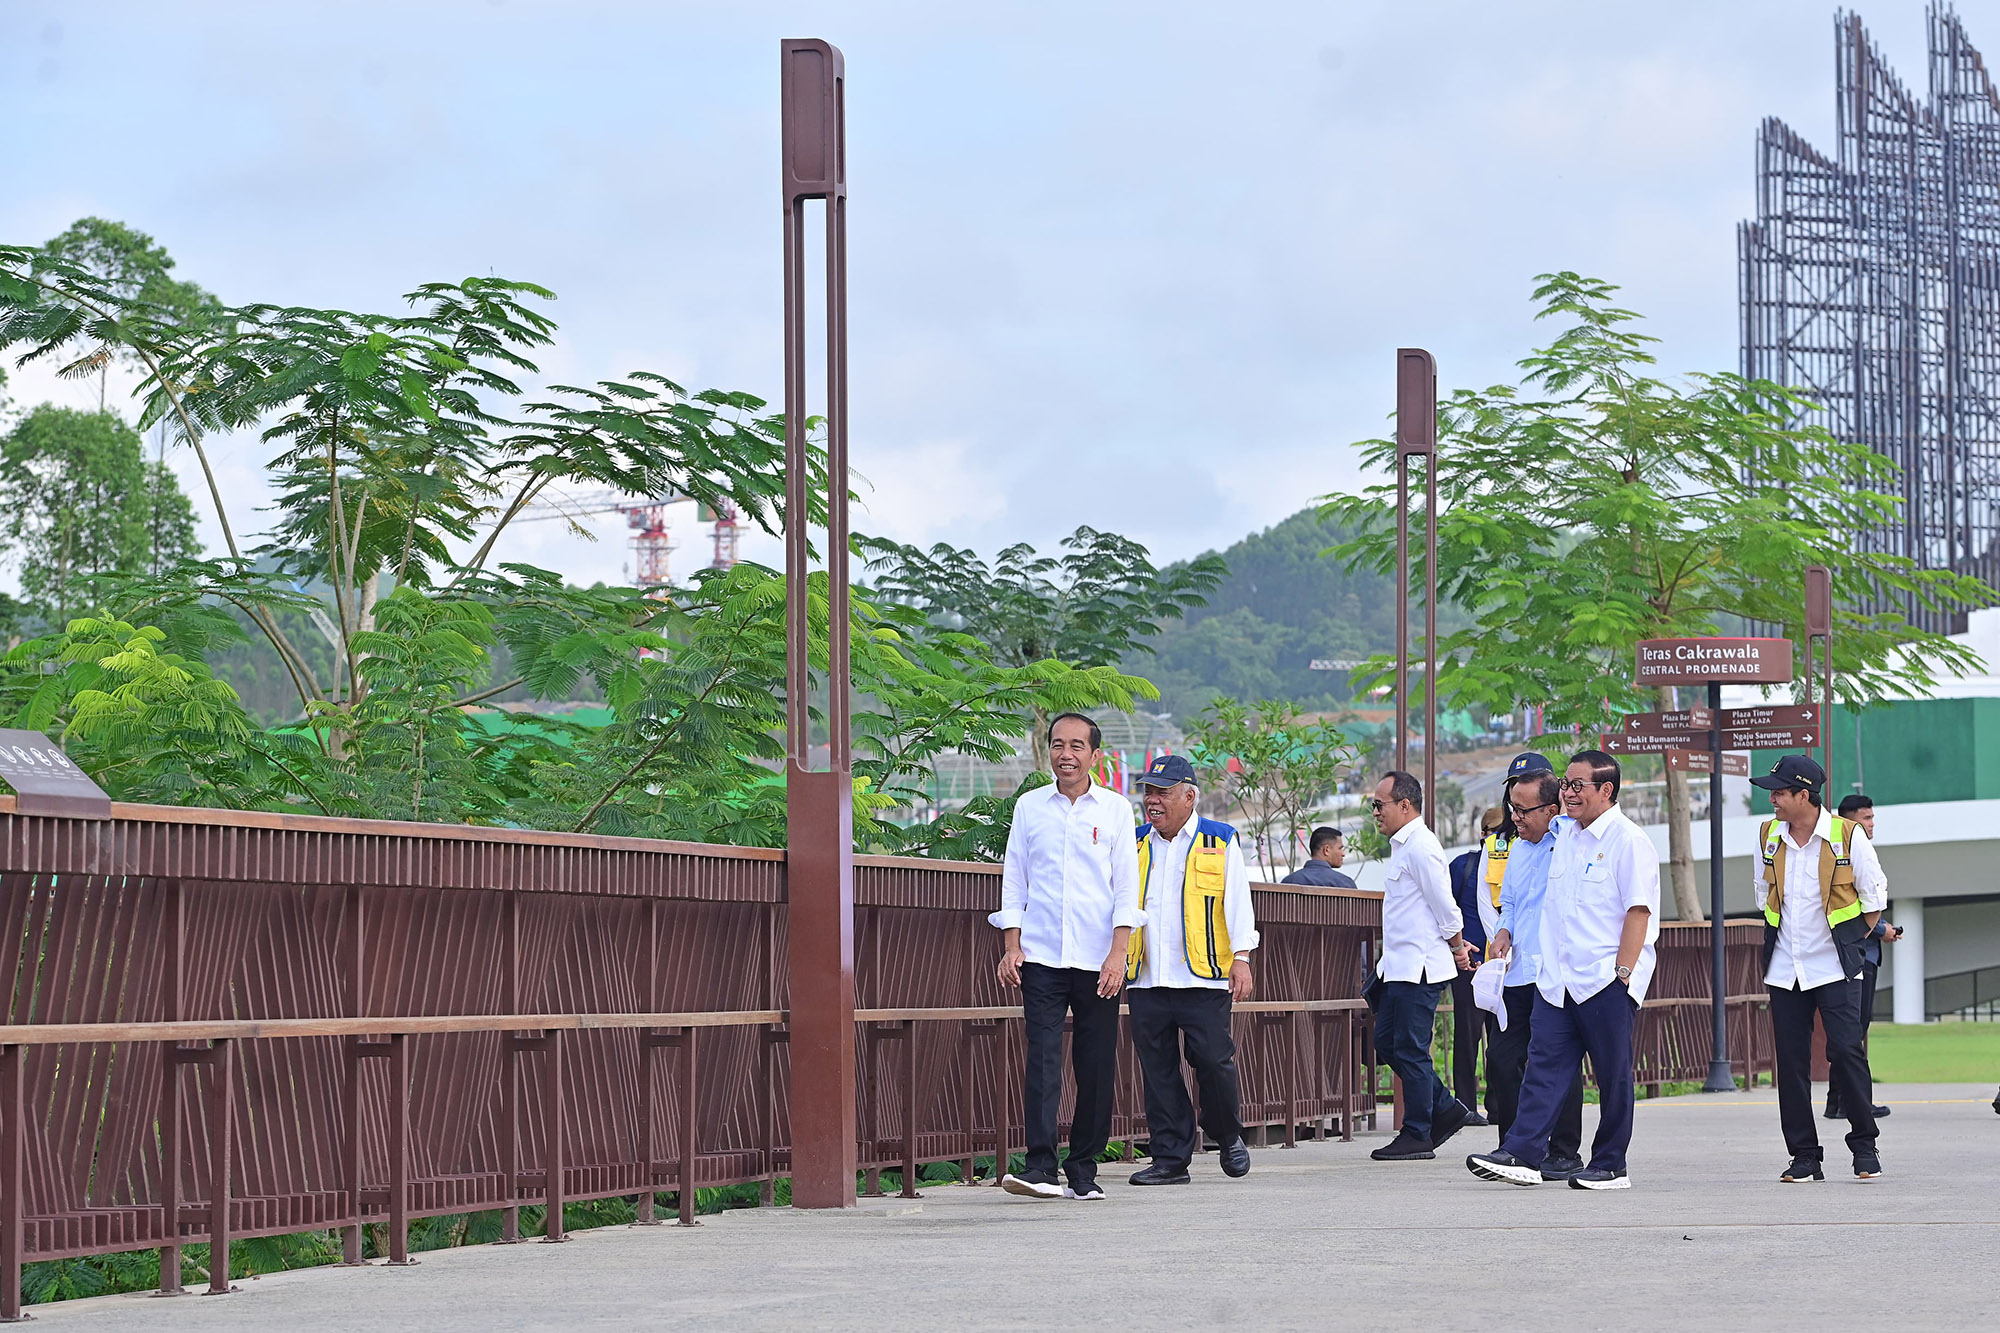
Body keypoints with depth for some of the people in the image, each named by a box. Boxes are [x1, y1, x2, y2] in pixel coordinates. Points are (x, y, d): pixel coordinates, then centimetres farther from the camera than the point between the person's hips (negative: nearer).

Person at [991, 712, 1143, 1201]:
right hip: (1041, 956, 0)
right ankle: (1040, 1166, -16)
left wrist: (1118, 952, -6)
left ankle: (1083, 1170, 11)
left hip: (1098, 960, 0)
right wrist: (1011, 946, 1)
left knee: (1096, 1067, 1)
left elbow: (1127, 885, 3)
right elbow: (1014, 880, 11)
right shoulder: (1029, 807, 9)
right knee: (1042, 1056, -11)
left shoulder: (1115, 810, 6)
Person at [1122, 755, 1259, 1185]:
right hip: (1146, 980, 3)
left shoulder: (1219, 843, 5)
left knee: (1213, 1061, -7)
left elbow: (1237, 903, 3)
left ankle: (1228, 1137, 17)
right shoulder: (1134, 846, 14)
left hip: (1202, 977, -3)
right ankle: (1170, 1158, 6)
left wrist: (1241, 958, -6)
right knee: (1158, 1069, 1)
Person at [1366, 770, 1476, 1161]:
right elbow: (1441, 908, 23)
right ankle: (1446, 1109, 20)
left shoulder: (1420, 847, -16)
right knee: (1387, 1042, 13)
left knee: (1411, 1051, -5)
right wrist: (1457, 946, 20)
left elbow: (1444, 905, -15)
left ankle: (1417, 1137, 1)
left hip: (1419, 966, -10)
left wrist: (1457, 948, -4)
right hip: (1399, 966, 10)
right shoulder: (1402, 846, 16)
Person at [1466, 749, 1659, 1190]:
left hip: (1606, 982, -7)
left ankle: (1610, 1166, 7)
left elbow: (1639, 911, -12)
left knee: (1612, 1075, 1)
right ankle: (1522, 1155, -9)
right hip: (1558, 980, 7)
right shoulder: (1565, 840, 17)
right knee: (1545, 1063, -3)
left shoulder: (1628, 841, -7)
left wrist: (1622, 972, -17)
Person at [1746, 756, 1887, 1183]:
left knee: (1845, 1051, -11)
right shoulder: (1767, 838, 4)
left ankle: (1865, 1146, 4)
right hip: (1784, 970, 4)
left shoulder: (1847, 836, -8)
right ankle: (1804, 1156, 7)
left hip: (1834, 968, -4)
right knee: (1791, 1062, 1)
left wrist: (1848, 941, 6)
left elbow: (1874, 897, 3)